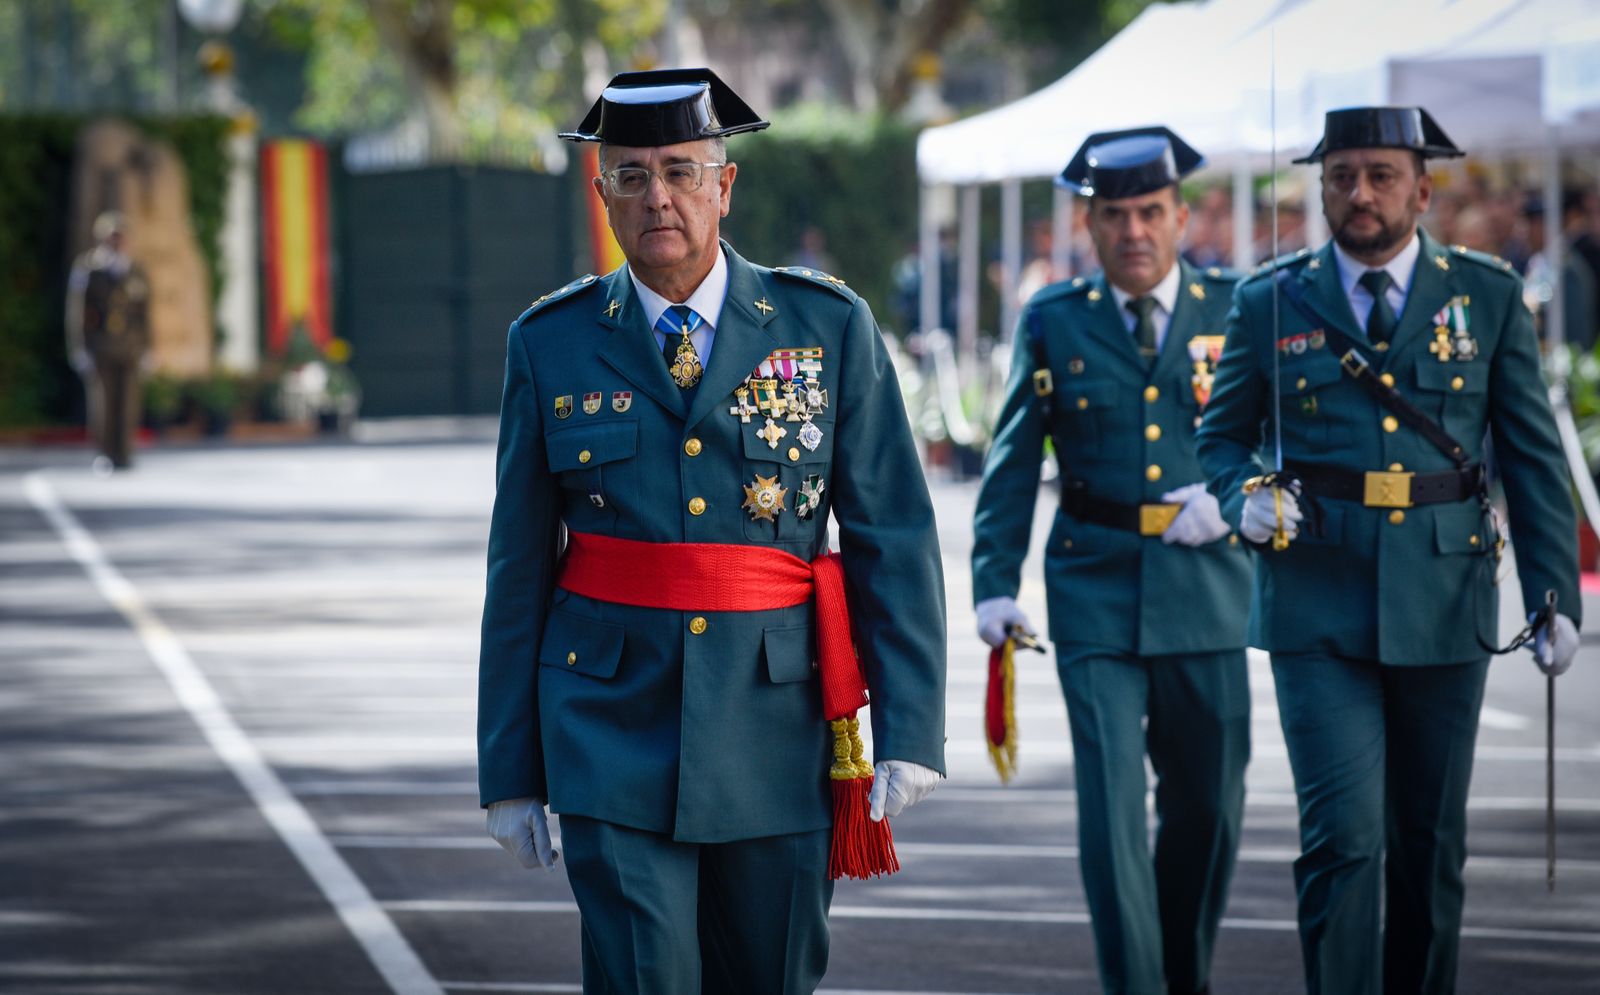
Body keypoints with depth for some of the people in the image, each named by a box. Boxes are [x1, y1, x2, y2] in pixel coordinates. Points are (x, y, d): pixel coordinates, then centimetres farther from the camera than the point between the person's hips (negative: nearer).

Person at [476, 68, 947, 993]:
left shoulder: (828, 326, 0)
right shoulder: (552, 345, 2)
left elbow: (895, 539, -1)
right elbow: (521, 568, 6)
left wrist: (910, 731, -9)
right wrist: (510, 771, 4)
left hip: (775, 719, 1)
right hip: (615, 732, -1)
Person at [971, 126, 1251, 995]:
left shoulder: (1235, 310, 4)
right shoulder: (1053, 322, 4)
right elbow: (1012, 465, 5)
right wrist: (994, 583, -3)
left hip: (1206, 591, 2)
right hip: (1096, 596, -1)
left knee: (1207, 808, 11)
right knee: (1113, 808, -10)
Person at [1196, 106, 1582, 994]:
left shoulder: (1487, 297, 5)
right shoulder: (1270, 303, 4)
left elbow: (1535, 458, 5)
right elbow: (1220, 439, 13)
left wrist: (1557, 596, -2)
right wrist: (1247, 499, -10)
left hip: (1443, 610, 1)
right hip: (1318, 613, -1)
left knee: (1430, 844, 10)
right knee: (1343, 838, -11)